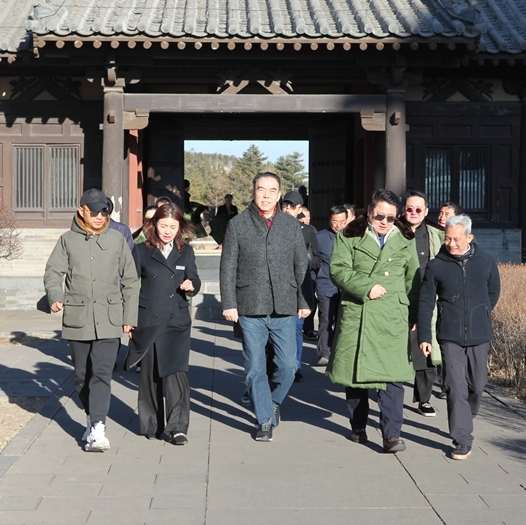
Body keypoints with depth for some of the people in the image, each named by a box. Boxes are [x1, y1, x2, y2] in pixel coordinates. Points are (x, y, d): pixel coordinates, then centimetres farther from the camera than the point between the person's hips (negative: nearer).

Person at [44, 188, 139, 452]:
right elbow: (53, 272, 1)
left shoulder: (117, 240, 5)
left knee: (101, 373, -13)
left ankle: (98, 430, -16)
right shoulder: (68, 240, 5)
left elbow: (130, 281, 9)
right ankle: (92, 419, 32)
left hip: (109, 320, -2)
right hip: (77, 319, 2)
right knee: (82, 376, 12)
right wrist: (55, 296, -19)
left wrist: (129, 317, 5)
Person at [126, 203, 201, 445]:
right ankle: (151, 425, 22)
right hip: (148, 322, 0)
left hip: (177, 321, 0)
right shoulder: (141, 251, 3)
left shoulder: (186, 251, 8)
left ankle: (178, 427, -9)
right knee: (150, 375, 8)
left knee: (176, 371, -12)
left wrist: (191, 285, -9)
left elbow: (194, 279, 15)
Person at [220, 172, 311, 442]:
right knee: (255, 368, 3)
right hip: (250, 308, -1)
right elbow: (227, 268, 2)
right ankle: (265, 420, 16)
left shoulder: (291, 225, 8)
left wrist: (304, 301, 6)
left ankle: (273, 402, 28)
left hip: (285, 308, 1)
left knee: (288, 365, 0)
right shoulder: (237, 224, 3)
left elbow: (302, 265, 11)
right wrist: (228, 303, -5)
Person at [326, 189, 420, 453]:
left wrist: (413, 315, 13)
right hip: (355, 315, 0)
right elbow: (338, 270, -7)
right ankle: (358, 428, 21)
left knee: (392, 375, -8)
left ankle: (392, 434, -7)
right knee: (355, 371, 7)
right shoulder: (349, 237, 4)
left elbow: (413, 280, 17)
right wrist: (366, 288, -17)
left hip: (393, 317, 1)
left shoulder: (405, 240, 12)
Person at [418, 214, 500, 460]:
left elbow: (493, 292, 15)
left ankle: (466, 418, 41)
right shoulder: (436, 266, -3)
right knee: (456, 388, -6)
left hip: (479, 336, 2)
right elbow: (425, 302, 0)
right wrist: (423, 336, -3)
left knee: (477, 385, 14)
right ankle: (462, 440, -1)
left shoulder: (486, 262, 0)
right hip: (449, 337, -2)